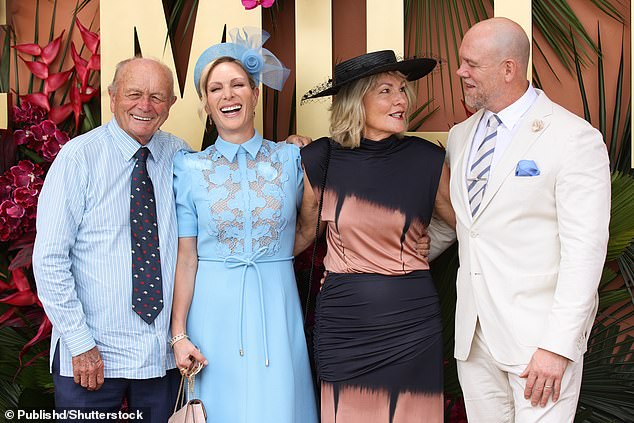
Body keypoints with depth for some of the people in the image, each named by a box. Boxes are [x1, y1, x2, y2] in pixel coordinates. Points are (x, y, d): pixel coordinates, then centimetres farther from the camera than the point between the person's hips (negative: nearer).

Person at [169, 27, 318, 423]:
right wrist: (179, 334, -3)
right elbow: (186, 257, -1)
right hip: (213, 309, 0)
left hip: (275, 306, 1)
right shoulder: (191, 169, 0)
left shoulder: (291, 159, 2)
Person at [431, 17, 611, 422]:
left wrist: (558, 345, -18)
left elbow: (585, 250, -14)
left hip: (537, 334, -5)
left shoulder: (575, 138, -10)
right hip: (474, 334, 6)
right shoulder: (460, 137, 11)